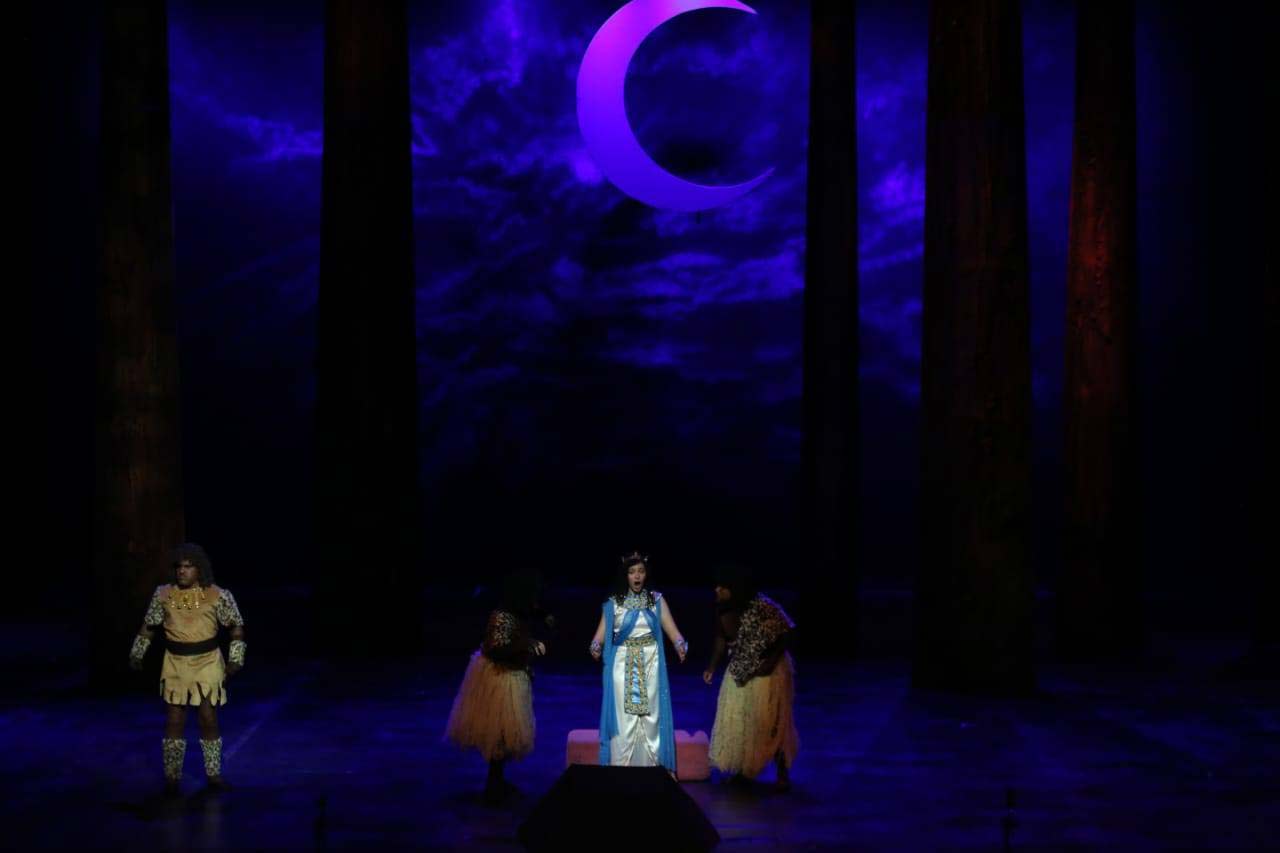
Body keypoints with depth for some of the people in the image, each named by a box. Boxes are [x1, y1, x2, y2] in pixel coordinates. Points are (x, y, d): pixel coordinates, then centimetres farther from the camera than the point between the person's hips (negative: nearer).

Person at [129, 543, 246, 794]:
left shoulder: (217, 596, -7)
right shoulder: (163, 595, -2)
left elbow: (236, 625, 2)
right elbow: (149, 625, 10)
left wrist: (235, 658, 0)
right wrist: (136, 653, 11)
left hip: (207, 663, -1)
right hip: (175, 664, 1)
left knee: (209, 719, 3)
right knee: (175, 721, 2)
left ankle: (214, 774, 16)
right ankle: (172, 776, 11)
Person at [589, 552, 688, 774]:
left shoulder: (656, 600, 4)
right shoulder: (613, 603, 3)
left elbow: (672, 631, -4)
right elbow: (600, 635, -4)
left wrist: (680, 646, -24)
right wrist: (596, 647, -26)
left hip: (650, 665, 1)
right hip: (623, 666, 0)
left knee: (651, 717, 1)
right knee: (623, 718, -1)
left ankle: (654, 768, 6)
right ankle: (620, 769, 3)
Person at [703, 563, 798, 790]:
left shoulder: (764, 607, -26)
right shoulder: (724, 610, -10)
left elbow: (786, 633, -17)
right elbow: (722, 639, 2)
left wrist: (773, 659, -23)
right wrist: (712, 667, -7)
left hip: (769, 671, -6)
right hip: (740, 671, 6)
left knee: (770, 721, -2)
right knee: (736, 719, 10)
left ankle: (783, 773, 11)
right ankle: (744, 768, 24)